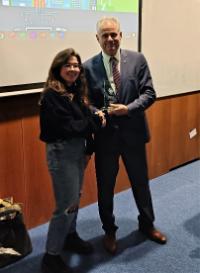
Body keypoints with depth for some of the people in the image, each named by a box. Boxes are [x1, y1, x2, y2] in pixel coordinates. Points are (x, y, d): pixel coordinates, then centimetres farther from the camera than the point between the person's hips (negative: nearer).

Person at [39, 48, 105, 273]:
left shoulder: (77, 92, 8)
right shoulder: (52, 95, -17)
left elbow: (83, 122, 9)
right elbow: (67, 127, -24)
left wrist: (89, 149, 0)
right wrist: (96, 121, -14)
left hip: (78, 150, 8)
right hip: (61, 152, -8)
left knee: (75, 197, 19)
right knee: (66, 205, -4)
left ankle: (70, 236, 40)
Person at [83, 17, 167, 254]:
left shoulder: (137, 59, -1)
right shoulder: (88, 66, -4)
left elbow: (149, 93, -4)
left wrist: (128, 109, -19)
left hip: (133, 132, 1)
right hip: (105, 135, 0)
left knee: (141, 182, 17)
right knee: (105, 187, 12)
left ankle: (147, 224, 42)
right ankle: (109, 231, 35)